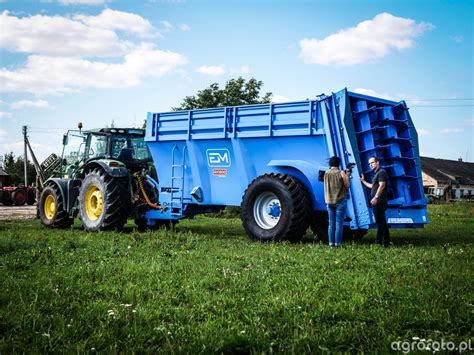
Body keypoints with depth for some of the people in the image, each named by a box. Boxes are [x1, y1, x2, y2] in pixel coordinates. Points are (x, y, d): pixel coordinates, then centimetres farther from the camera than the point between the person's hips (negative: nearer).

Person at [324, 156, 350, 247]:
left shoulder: (326, 173, 4)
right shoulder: (341, 173, -9)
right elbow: (347, 186, -7)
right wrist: (347, 176, 8)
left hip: (329, 201, 4)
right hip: (340, 201, -4)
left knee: (331, 223, 9)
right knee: (339, 223, -1)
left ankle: (331, 243, 8)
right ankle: (337, 243, -2)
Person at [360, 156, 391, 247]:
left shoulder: (381, 172, -10)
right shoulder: (376, 173, 22)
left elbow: (382, 185, -21)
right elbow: (373, 186, 30)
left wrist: (376, 197, -28)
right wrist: (363, 181, 33)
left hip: (379, 202, -11)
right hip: (378, 202, 11)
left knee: (380, 221, -9)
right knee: (382, 222, 13)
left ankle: (379, 240, -8)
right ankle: (386, 241, 18)